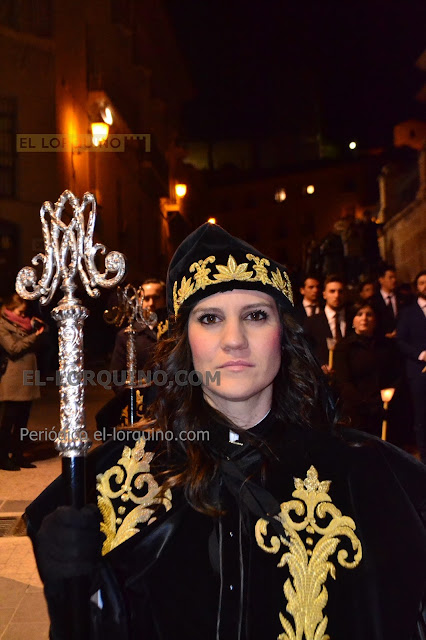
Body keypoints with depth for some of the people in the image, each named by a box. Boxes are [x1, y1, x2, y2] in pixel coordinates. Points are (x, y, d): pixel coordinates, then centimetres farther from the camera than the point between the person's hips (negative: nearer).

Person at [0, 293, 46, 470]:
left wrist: (36, 328, 5)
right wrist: (34, 336, -13)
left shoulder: (21, 325, 17)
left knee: (22, 421, 11)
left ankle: (18, 455, 20)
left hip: (27, 380, 8)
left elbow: (32, 347, 20)